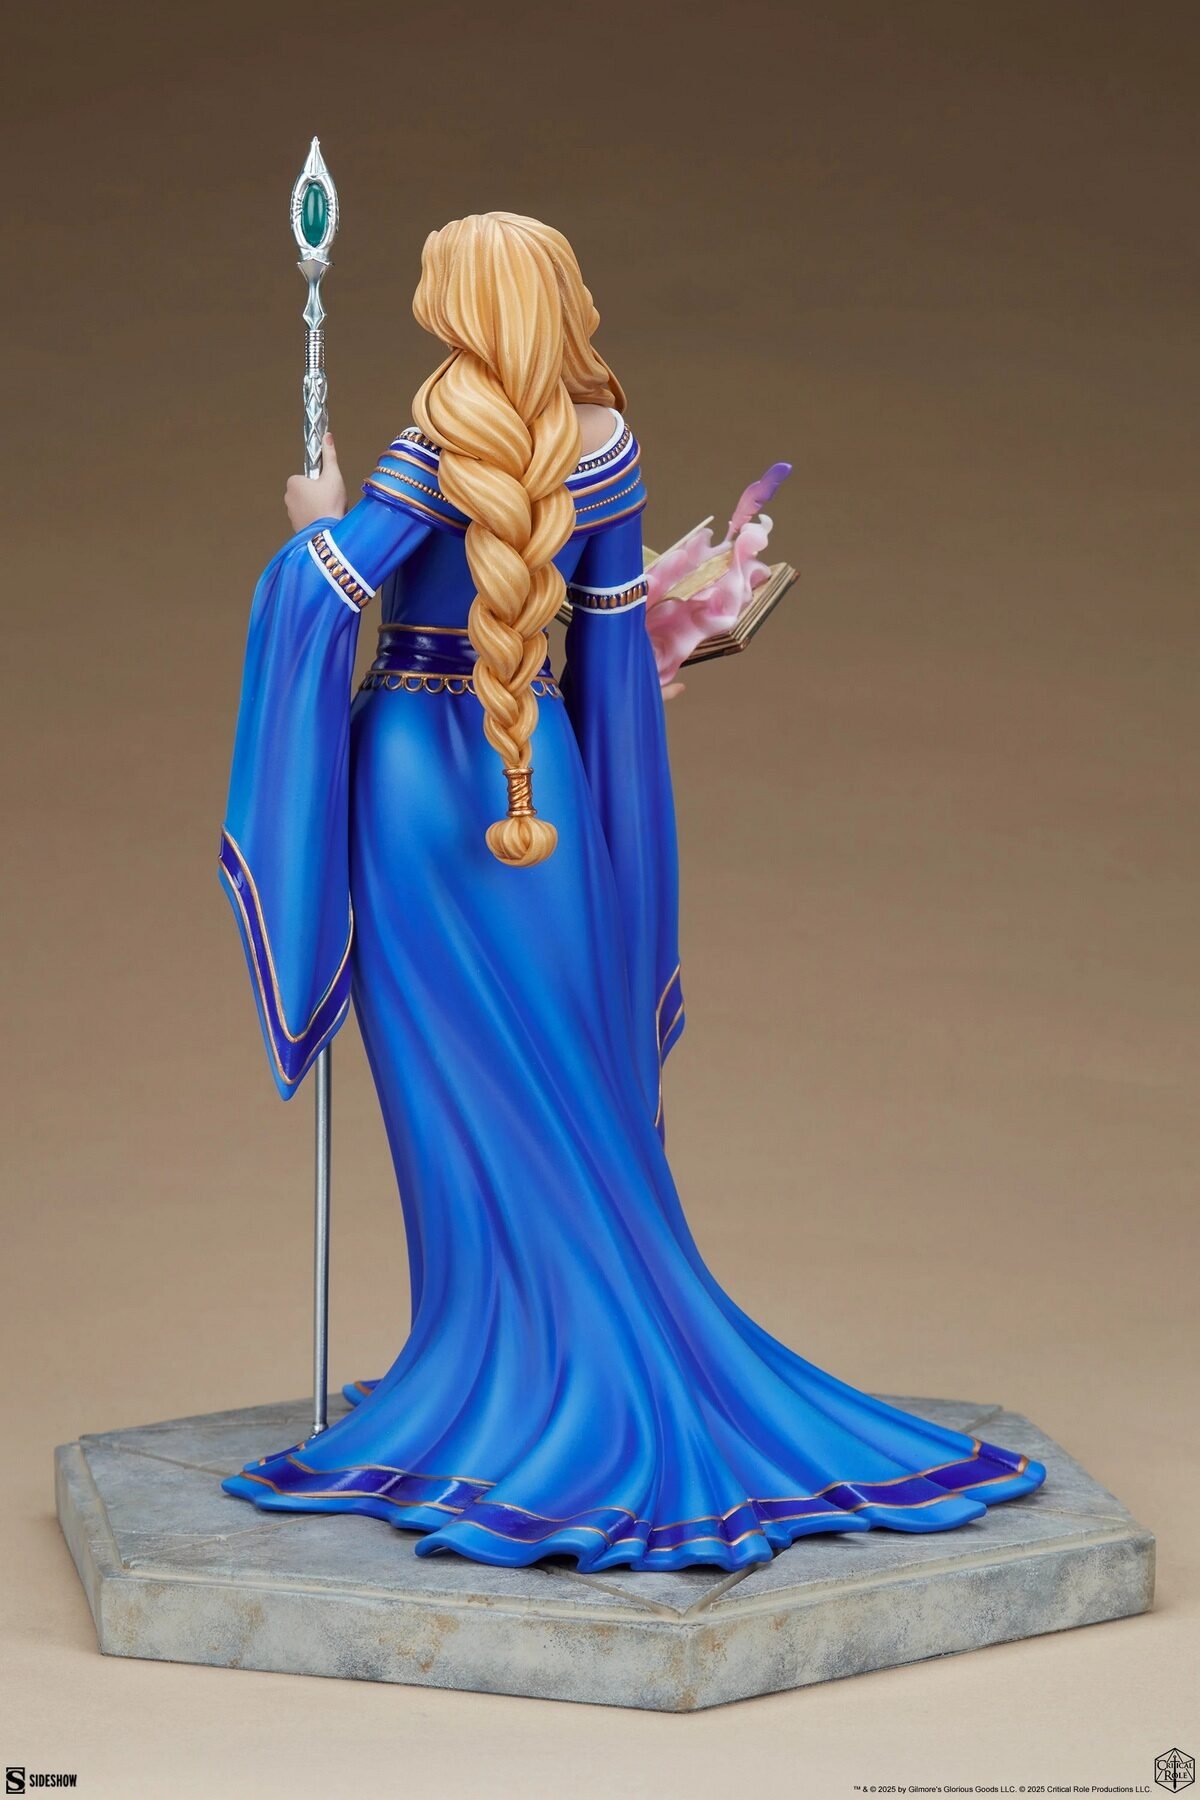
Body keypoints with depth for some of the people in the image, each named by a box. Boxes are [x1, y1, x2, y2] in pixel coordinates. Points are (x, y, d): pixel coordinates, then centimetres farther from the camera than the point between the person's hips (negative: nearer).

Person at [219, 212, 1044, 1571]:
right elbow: (612, 640, 8)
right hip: (546, 778, 5)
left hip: (418, 774, -5)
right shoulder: (604, 442, 2)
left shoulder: (447, 446, -15)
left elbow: (327, 598, -21)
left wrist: (315, 524, 0)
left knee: (468, 1102, 2)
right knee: (580, 1099, 13)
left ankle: (503, 1387, 10)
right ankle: (618, 1380, 23)